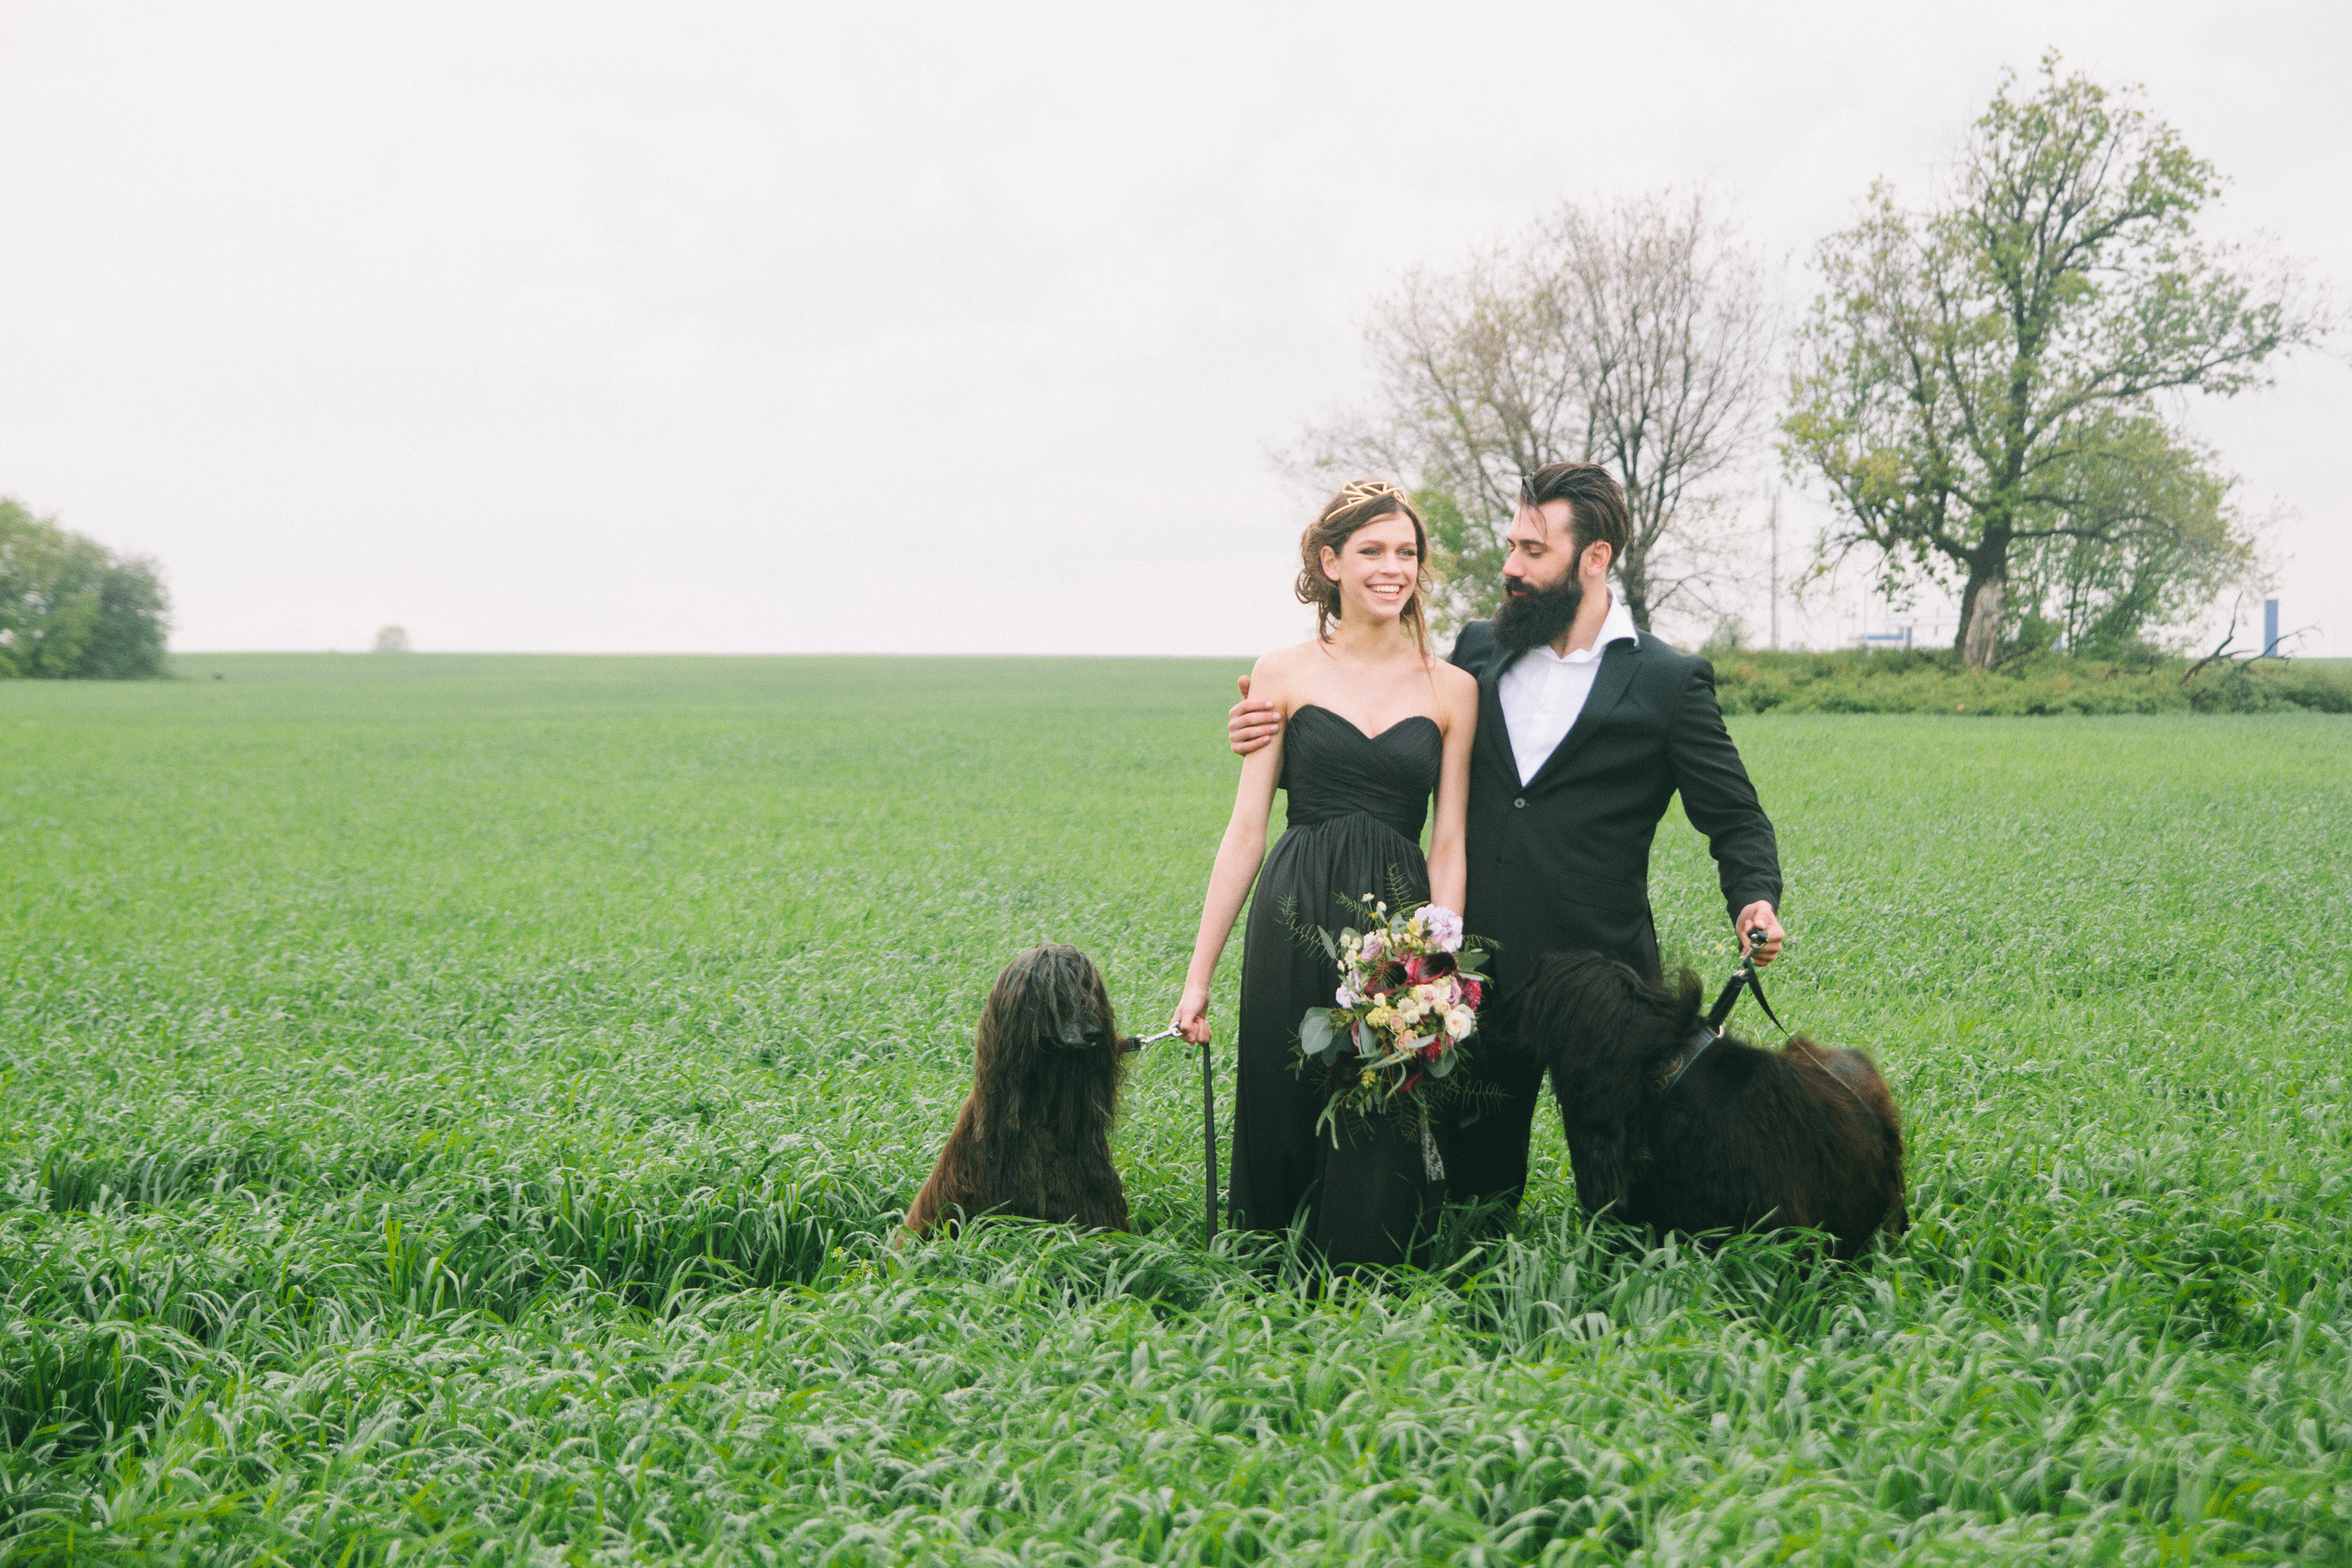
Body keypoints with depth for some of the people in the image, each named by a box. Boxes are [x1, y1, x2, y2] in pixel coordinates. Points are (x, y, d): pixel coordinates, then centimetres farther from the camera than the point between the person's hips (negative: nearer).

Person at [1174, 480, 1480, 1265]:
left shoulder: (1451, 689, 6)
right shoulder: (1284, 674, 4)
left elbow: (1448, 845, 5)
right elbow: (1247, 828, 3)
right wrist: (1199, 973, 0)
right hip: (1295, 923, 0)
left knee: (1383, 1139, 2)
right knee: (1285, 1117, 5)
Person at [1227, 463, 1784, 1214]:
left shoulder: (1669, 682, -1)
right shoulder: (1478, 651, 10)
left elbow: (1737, 820, 2)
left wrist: (1755, 901, -18)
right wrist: (1278, 739, 1)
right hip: (1480, 977, 4)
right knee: (1472, 1193, 10)